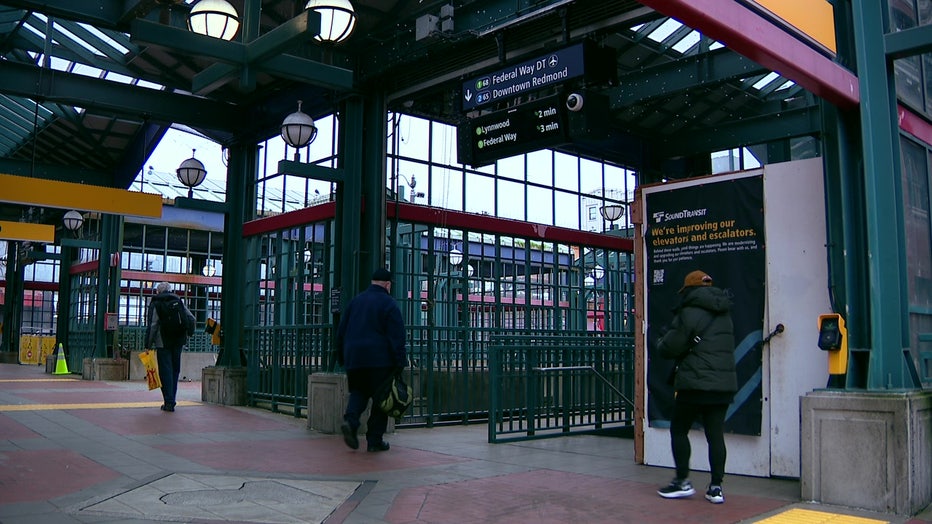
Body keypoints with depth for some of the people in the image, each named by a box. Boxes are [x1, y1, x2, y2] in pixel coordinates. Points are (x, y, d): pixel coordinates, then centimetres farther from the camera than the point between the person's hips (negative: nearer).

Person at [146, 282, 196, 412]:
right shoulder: (178, 301, 11)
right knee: (175, 370, 13)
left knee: (165, 371, -2)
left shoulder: (156, 303, -1)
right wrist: (187, 334, 11)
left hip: (163, 342, -4)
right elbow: (191, 318, 3)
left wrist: (149, 345, -5)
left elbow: (153, 325, -8)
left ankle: (169, 402, -7)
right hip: (178, 342, 4)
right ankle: (171, 400, 17)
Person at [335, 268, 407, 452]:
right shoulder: (389, 304, -5)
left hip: (354, 358, 5)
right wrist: (400, 363, -8)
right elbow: (397, 336, -11)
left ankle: (350, 420, -11)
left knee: (358, 392, 16)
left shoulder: (355, 301, 12)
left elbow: (341, 331, 15)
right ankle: (374, 440, 6)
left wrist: (341, 357, 22)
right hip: (380, 360, -5)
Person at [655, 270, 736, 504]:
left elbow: (670, 348, -12)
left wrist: (661, 342, 11)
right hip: (724, 384, 7)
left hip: (696, 383, -7)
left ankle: (683, 481, 10)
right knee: (716, 434, 8)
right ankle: (716, 487, 8)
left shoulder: (690, 313, -10)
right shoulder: (725, 314, 15)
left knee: (679, 430, 8)